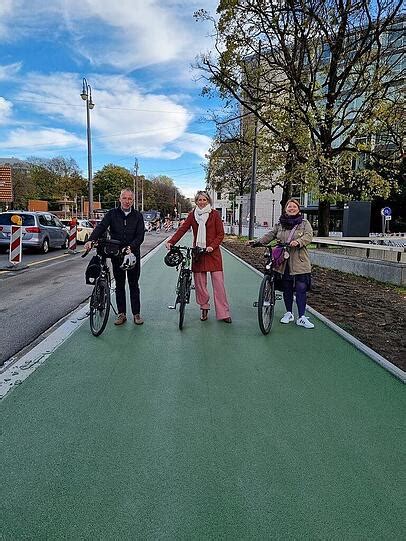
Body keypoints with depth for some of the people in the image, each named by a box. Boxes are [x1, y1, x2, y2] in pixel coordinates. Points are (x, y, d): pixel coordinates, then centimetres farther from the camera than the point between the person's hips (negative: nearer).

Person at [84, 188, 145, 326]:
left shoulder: (137, 216, 0)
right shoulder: (112, 214, 1)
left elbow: (140, 236, -7)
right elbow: (101, 227, -13)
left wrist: (131, 247, -24)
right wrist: (91, 240, -31)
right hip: (116, 255, 1)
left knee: (134, 285, 7)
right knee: (119, 285, 9)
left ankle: (136, 314, 16)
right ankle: (121, 314, 19)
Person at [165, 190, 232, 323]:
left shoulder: (214, 214, 2)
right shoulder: (192, 215, 8)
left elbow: (221, 234, 0)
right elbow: (182, 229, -2)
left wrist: (212, 246, -15)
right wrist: (171, 242, -16)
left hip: (213, 252, -2)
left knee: (218, 282, -4)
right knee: (200, 283, 4)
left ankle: (223, 313, 2)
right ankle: (204, 308, 20)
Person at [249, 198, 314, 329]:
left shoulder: (304, 223, 6)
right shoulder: (280, 224, 13)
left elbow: (309, 236, -9)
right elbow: (270, 235, 7)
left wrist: (298, 242, -29)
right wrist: (257, 241, -9)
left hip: (299, 263, -2)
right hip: (283, 262, 3)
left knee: (301, 288, -5)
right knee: (287, 288, 11)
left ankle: (301, 318, 4)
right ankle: (289, 313, 27)